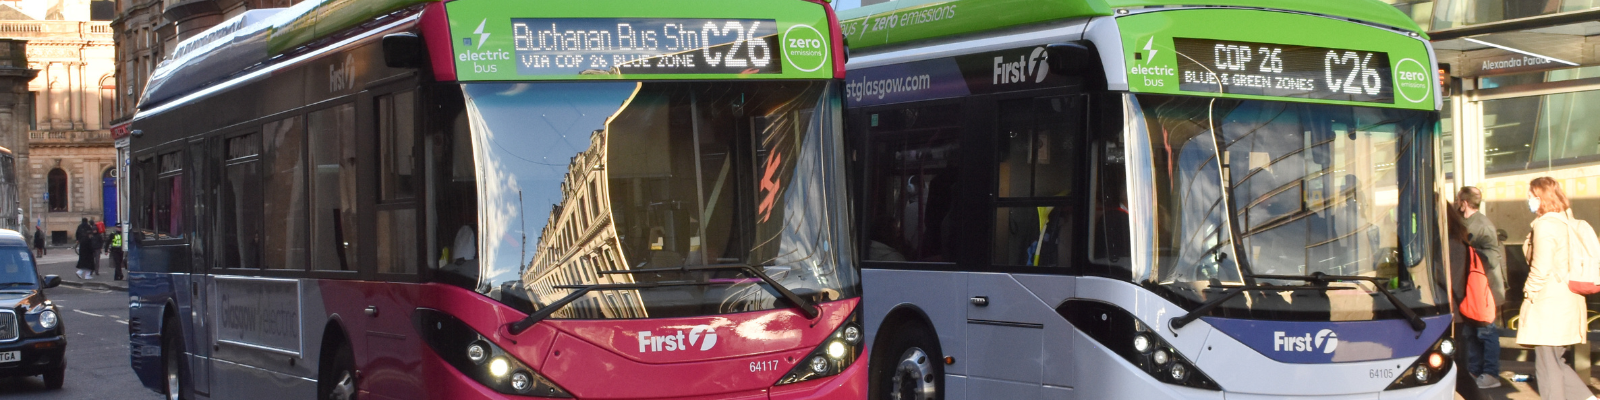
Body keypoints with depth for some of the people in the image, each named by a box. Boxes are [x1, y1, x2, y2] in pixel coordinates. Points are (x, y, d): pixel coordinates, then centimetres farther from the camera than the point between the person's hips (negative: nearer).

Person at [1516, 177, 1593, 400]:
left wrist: (1529, 292, -6)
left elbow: (1541, 268, -20)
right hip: (1567, 300, 9)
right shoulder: (1565, 222, 13)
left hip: (1548, 304, -9)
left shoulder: (1545, 225, -14)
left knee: (1547, 366, -3)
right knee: (1554, 362, 16)